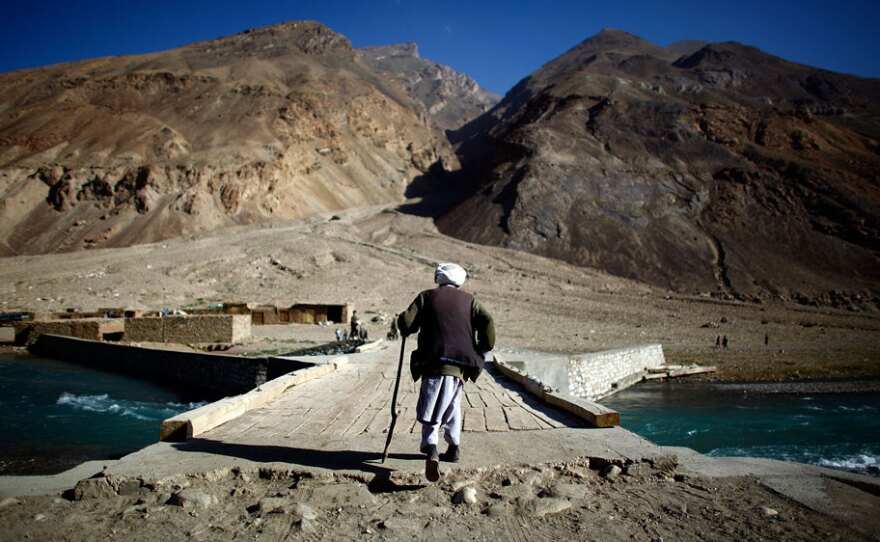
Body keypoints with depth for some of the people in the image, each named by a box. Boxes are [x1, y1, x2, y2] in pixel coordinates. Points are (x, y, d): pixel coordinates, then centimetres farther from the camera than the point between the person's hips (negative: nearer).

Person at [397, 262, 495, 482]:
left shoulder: (427, 296, 9)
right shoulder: (468, 300, 14)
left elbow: (406, 322, -1)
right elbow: (487, 322, 0)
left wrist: (404, 328, 22)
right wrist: (483, 351, 10)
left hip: (434, 363, -3)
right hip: (460, 365, 3)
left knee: (431, 412, -3)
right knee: (452, 405, 24)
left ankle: (431, 449, -25)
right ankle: (454, 447, 32)